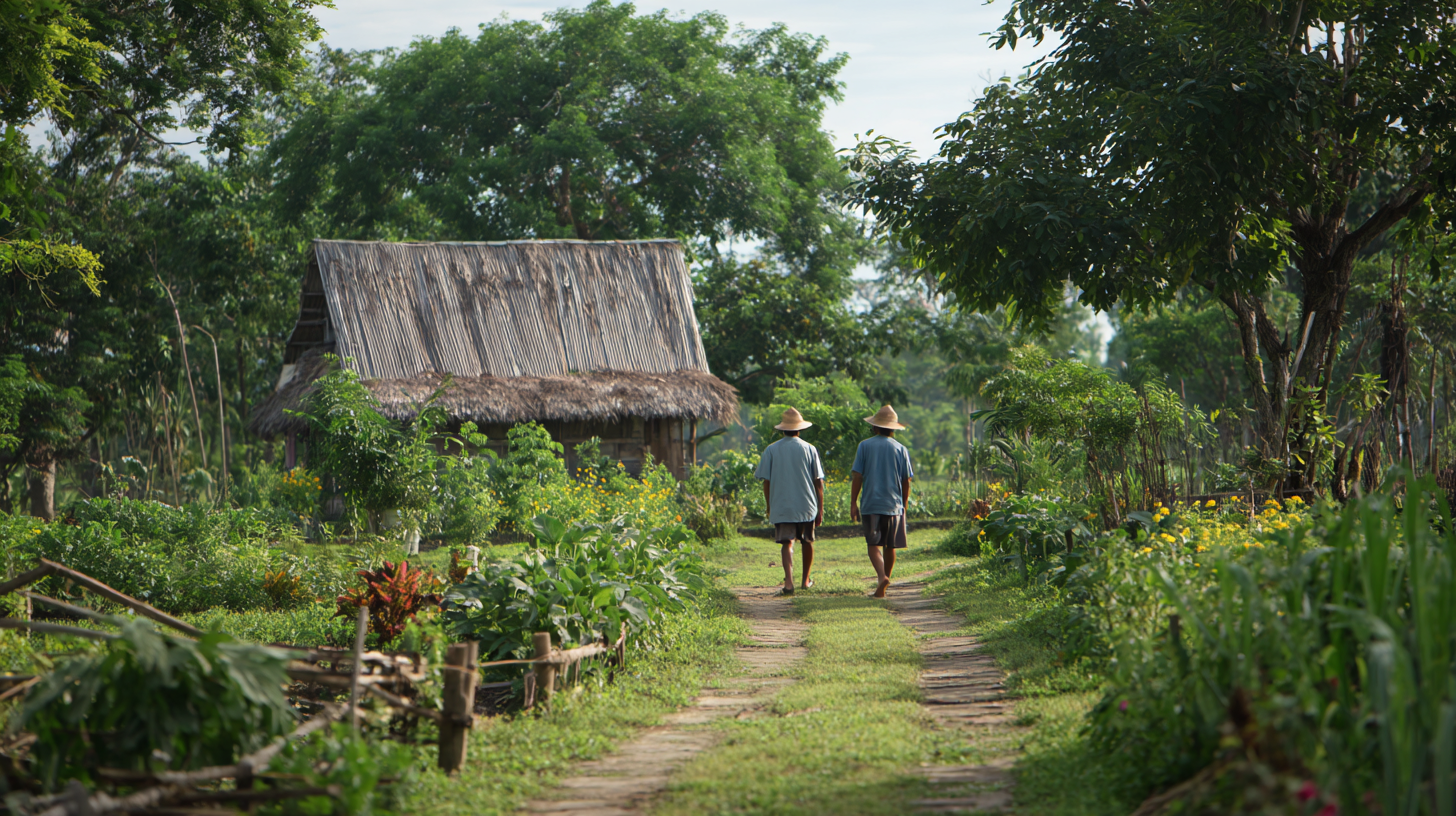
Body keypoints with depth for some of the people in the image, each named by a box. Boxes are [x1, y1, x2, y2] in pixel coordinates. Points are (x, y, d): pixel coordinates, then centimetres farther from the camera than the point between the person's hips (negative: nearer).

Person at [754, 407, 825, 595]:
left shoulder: (771, 450, 0)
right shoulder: (809, 449, 0)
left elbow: (766, 482, 0)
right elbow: (818, 482, 0)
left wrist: (769, 508, 10)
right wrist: (820, 509, 5)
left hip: (781, 507, -1)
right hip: (807, 505, 1)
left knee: (786, 543, -3)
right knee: (807, 541, 18)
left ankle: (789, 581, -23)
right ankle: (806, 580, 30)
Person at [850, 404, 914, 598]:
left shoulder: (865, 446, -1)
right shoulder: (901, 449, 3)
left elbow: (857, 477, -4)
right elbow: (906, 482, 4)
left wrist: (853, 504, 1)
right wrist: (904, 506, 15)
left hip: (871, 504, -2)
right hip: (894, 504, 2)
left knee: (874, 545, -1)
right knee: (890, 547, 11)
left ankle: (882, 576, -24)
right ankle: (884, 586, 17)